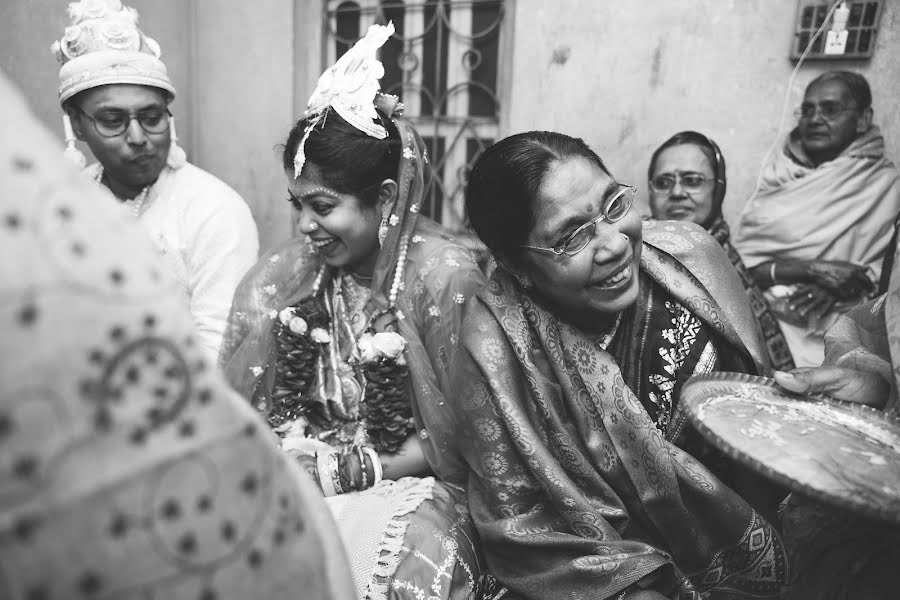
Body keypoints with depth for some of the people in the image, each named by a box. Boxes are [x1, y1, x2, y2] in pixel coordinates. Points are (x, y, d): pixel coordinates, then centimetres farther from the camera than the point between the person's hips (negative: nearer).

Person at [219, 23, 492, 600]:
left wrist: (352, 468, -12)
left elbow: (460, 439, -12)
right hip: (309, 473, 4)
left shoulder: (445, 275, -16)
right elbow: (243, 399, 5)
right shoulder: (288, 271, 0)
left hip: (412, 484, -3)